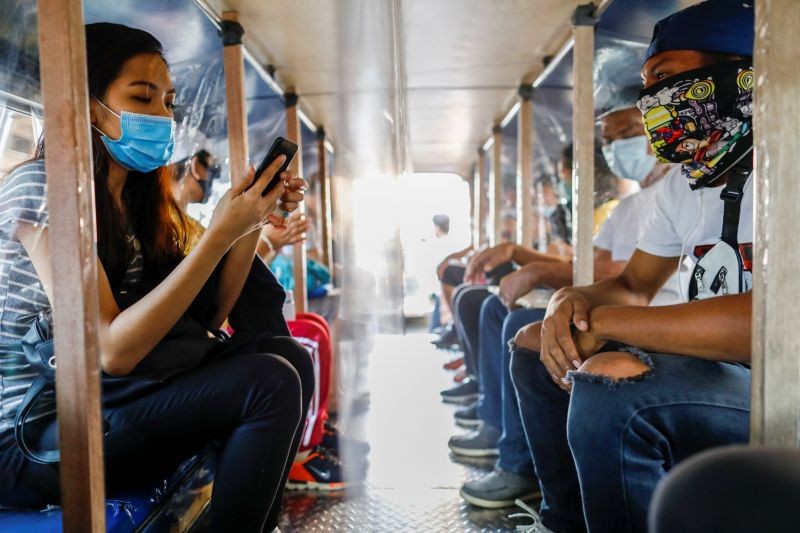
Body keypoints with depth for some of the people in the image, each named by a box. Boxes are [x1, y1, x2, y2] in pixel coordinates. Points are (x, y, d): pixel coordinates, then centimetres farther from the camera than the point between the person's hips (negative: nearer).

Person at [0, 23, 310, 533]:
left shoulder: (137, 198, 8)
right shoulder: (41, 187, -15)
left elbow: (204, 317, 4)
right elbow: (112, 351, -24)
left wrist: (252, 219, -7)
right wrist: (219, 234, -25)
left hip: (101, 403, 7)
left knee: (286, 355, -8)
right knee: (272, 383, -22)